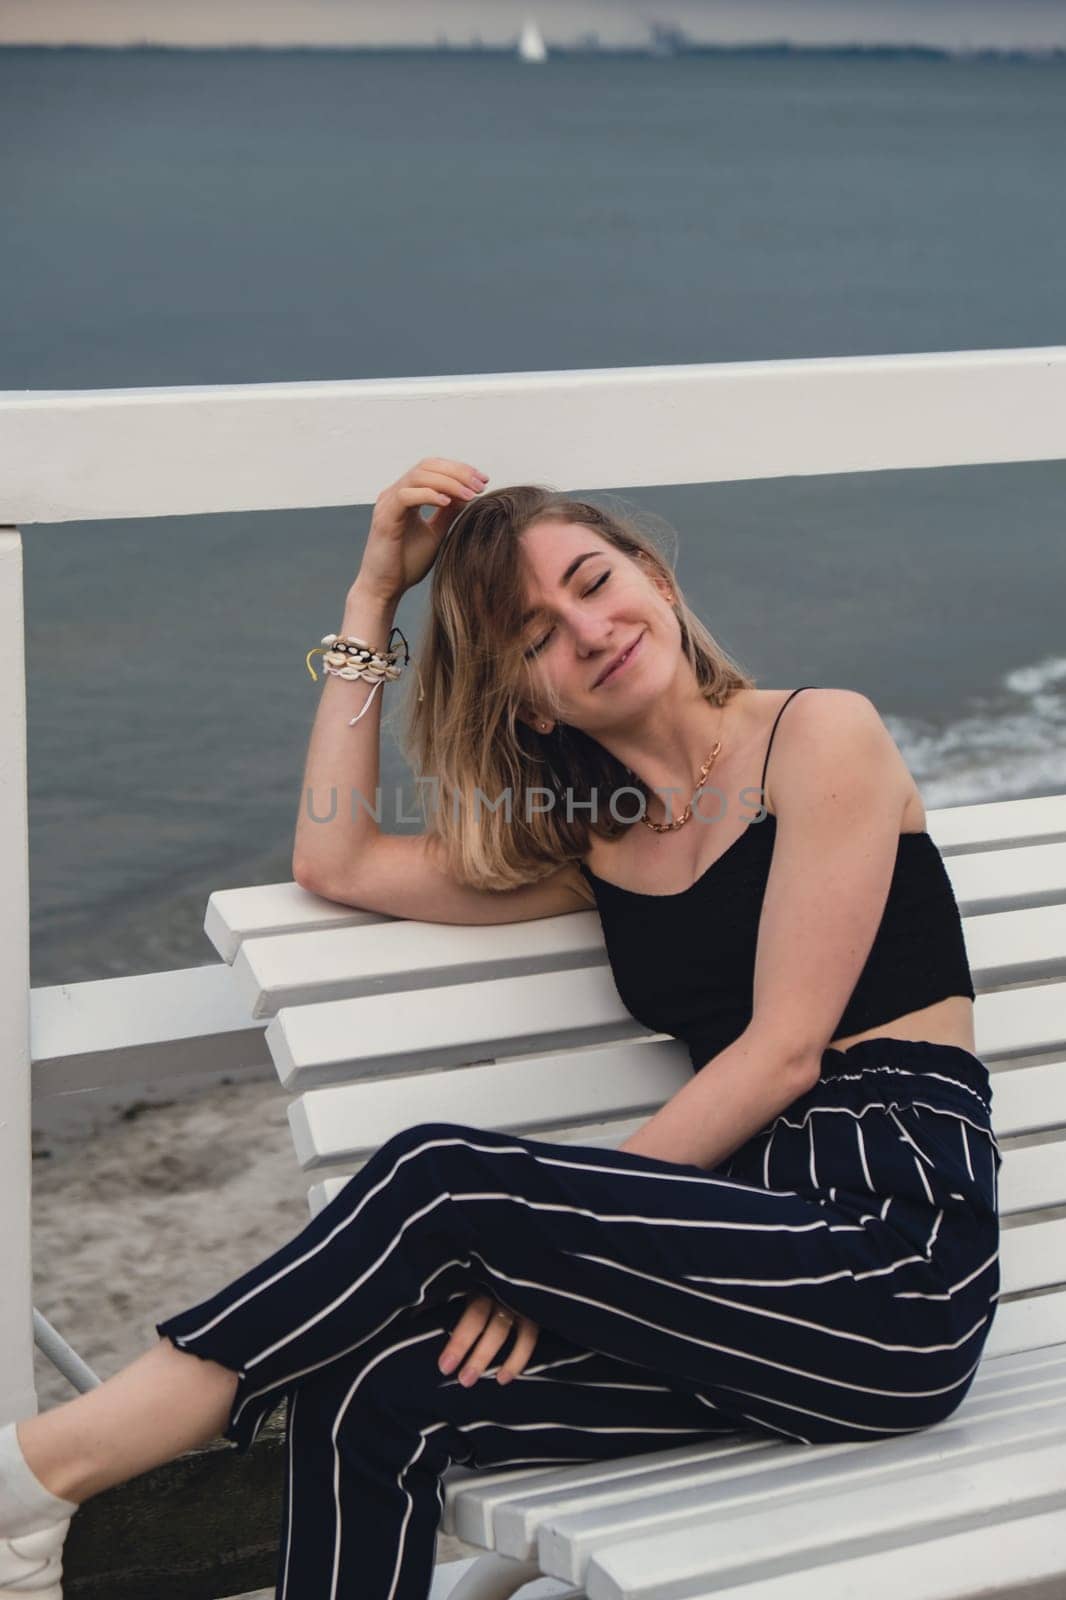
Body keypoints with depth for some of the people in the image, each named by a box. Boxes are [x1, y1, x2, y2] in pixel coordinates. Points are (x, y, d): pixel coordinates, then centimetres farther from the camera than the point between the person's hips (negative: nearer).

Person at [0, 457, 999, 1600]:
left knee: (443, 1180, -19)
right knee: (368, 1398, -16)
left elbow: (783, 1052, -8)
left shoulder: (821, 734, 0)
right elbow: (333, 862, 12)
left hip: (894, 1249, -6)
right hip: (769, 1249, 6)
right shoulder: (591, 841, 19)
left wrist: (557, 1231, -11)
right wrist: (373, 593, 11)